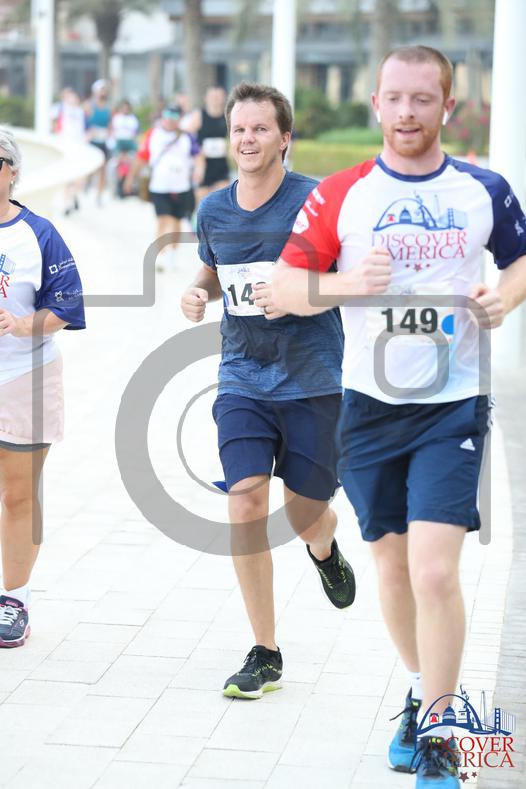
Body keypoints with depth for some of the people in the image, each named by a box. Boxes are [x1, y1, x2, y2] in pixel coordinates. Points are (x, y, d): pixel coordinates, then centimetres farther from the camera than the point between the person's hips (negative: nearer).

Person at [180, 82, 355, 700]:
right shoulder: (214, 210, 5)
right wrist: (197, 294, 2)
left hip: (313, 381, -3)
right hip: (242, 382, 3)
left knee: (305, 516, 3)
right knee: (245, 501, -11)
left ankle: (326, 550, 45)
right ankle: (264, 655, 1)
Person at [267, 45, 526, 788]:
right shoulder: (341, 195, -1)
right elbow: (282, 288, -1)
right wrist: (347, 284, -19)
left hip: (453, 406, -2)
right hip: (371, 404, 2)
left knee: (435, 571, -13)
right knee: (393, 565, 14)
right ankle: (422, 693, 37)